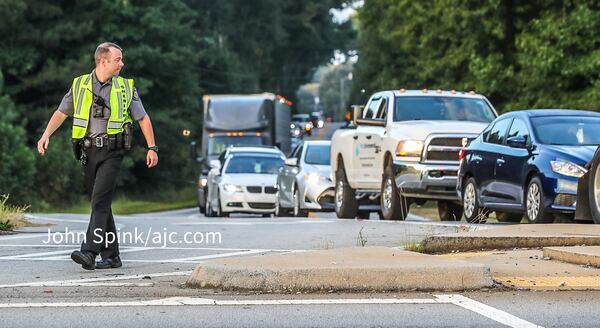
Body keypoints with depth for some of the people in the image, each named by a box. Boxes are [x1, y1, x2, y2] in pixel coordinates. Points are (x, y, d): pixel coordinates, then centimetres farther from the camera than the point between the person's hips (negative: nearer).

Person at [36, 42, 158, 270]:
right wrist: (46, 135, -2)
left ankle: (89, 253, -26)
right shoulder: (79, 85, 7)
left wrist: (152, 147, 6)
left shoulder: (126, 88, 5)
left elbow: (143, 118, 11)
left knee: (100, 201, -17)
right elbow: (61, 113, 12)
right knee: (100, 204, 7)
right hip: (89, 151, 3)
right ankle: (111, 257, 15)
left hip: (112, 152, -3)